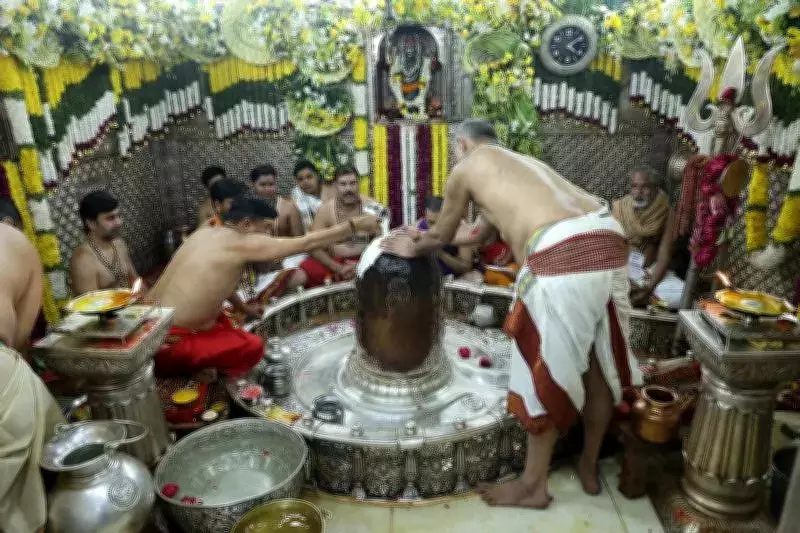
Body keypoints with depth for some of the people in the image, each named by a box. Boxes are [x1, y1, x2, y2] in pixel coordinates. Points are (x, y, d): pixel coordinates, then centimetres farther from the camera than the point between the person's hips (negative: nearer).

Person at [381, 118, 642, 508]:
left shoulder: (466, 167, 13)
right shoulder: (519, 162, 35)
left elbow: (442, 234, 25)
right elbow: (481, 233, 46)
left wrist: (414, 248, 45)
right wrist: (429, 238, 57)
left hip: (561, 253, -8)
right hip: (609, 239, 9)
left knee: (546, 369, 6)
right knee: (599, 362, 20)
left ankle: (533, 486, 24)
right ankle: (589, 466, 40)